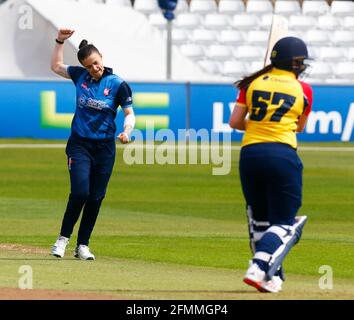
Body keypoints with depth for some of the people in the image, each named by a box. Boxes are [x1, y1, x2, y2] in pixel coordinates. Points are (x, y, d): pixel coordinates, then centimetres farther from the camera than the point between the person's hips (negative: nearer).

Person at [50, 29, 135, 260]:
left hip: (105, 148, 0)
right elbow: (56, 66, 20)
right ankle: (63, 238, -2)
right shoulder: (80, 76, 1)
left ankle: (83, 245, 13)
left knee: (96, 198, 2)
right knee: (80, 191, -16)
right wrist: (60, 42, 12)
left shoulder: (118, 84, -6)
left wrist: (127, 131, -24)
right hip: (79, 145, 0)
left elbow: (129, 113, -4)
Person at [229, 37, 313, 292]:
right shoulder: (303, 90, 5)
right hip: (283, 154, -3)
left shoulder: (253, 83, 9)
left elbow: (235, 122, 6)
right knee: (283, 222, 2)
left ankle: (272, 277, 14)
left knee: (260, 220, 17)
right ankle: (258, 269, -19)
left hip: (250, 154, 3)